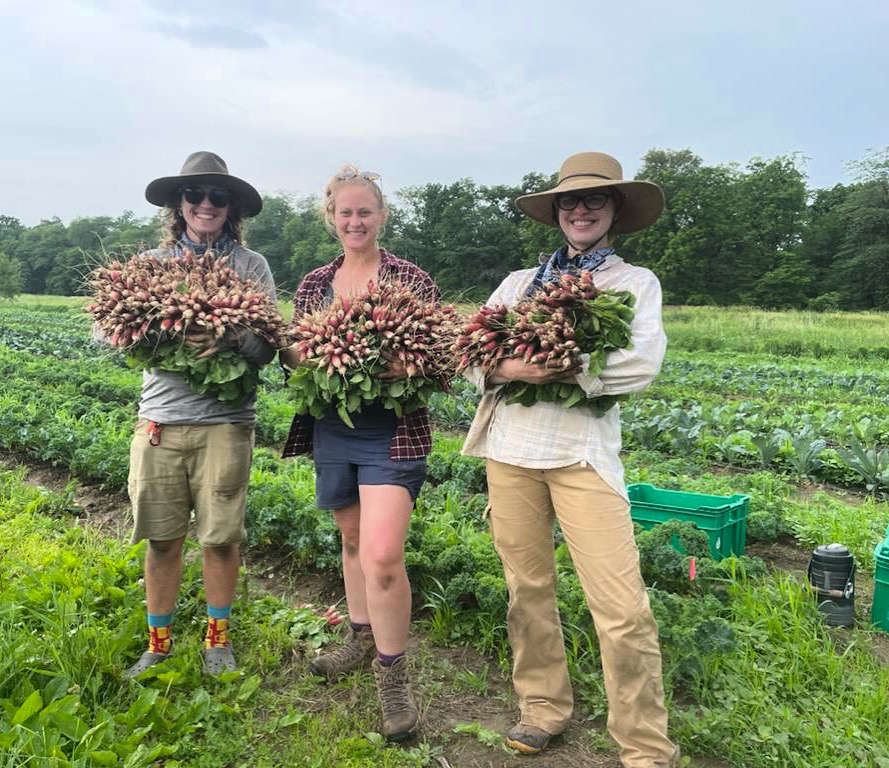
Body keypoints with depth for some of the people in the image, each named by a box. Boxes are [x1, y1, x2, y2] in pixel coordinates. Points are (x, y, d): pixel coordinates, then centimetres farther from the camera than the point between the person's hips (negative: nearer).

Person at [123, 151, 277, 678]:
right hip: (160, 418, 2)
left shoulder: (251, 266, 4)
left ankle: (218, 637, 28)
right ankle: (159, 643, 28)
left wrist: (232, 337, -23)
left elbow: (267, 349, -1)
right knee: (162, 539, 9)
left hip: (225, 421, -1)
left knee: (222, 538, 7)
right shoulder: (152, 262, 10)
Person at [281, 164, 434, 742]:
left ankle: (393, 676, 9)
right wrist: (298, 353, -12)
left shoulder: (412, 280, -4)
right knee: (353, 539, 19)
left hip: (393, 434, -5)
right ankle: (362, 639, 41)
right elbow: (291, 354, 11)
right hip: (332, 430, 5)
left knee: (382, 556, -12)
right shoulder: (314, 284, 9)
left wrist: (410, 365, -24)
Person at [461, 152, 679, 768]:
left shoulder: (635, 282, 9)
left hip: (584, 452, -3)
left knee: (622, 609, -6)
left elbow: (642, 365, -9)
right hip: (510, 446, 3)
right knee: (528, 587, 12)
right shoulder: (519, 281, 17)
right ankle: (544, 706, 31)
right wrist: (506, 367, -13)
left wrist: (551, 366, -14)